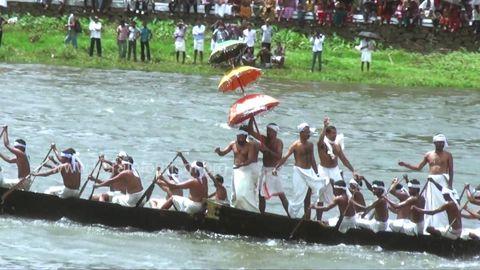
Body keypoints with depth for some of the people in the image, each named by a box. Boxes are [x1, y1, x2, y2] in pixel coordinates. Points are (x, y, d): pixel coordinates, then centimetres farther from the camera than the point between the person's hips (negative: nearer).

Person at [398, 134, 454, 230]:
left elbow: (451, 171, 2)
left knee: (442, 204, -10)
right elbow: (418, 167, 16)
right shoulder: (429, 155, 12)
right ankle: (430, 227, 6)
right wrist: (405, 165, 7)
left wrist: (450, 185, -7)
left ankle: (442, 227, -10)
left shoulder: (447, 155, 3)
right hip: (431, 182, 4)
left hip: (443, 181, -4)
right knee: (430, 205, 2)